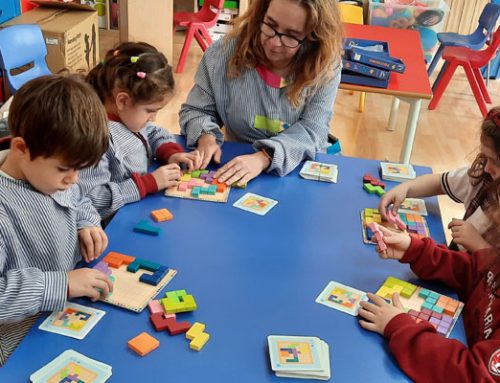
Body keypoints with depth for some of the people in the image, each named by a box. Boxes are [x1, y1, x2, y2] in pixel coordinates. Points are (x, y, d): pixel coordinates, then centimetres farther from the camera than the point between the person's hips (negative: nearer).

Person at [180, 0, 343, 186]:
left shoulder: (327, 67, -10)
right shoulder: (223, 54, -8)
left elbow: (313, 129, -15)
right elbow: (195, 111, 2)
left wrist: (264, 157, -31)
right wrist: (206, 137, -20)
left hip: (302, 168, -1)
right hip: (237, 161, 2)